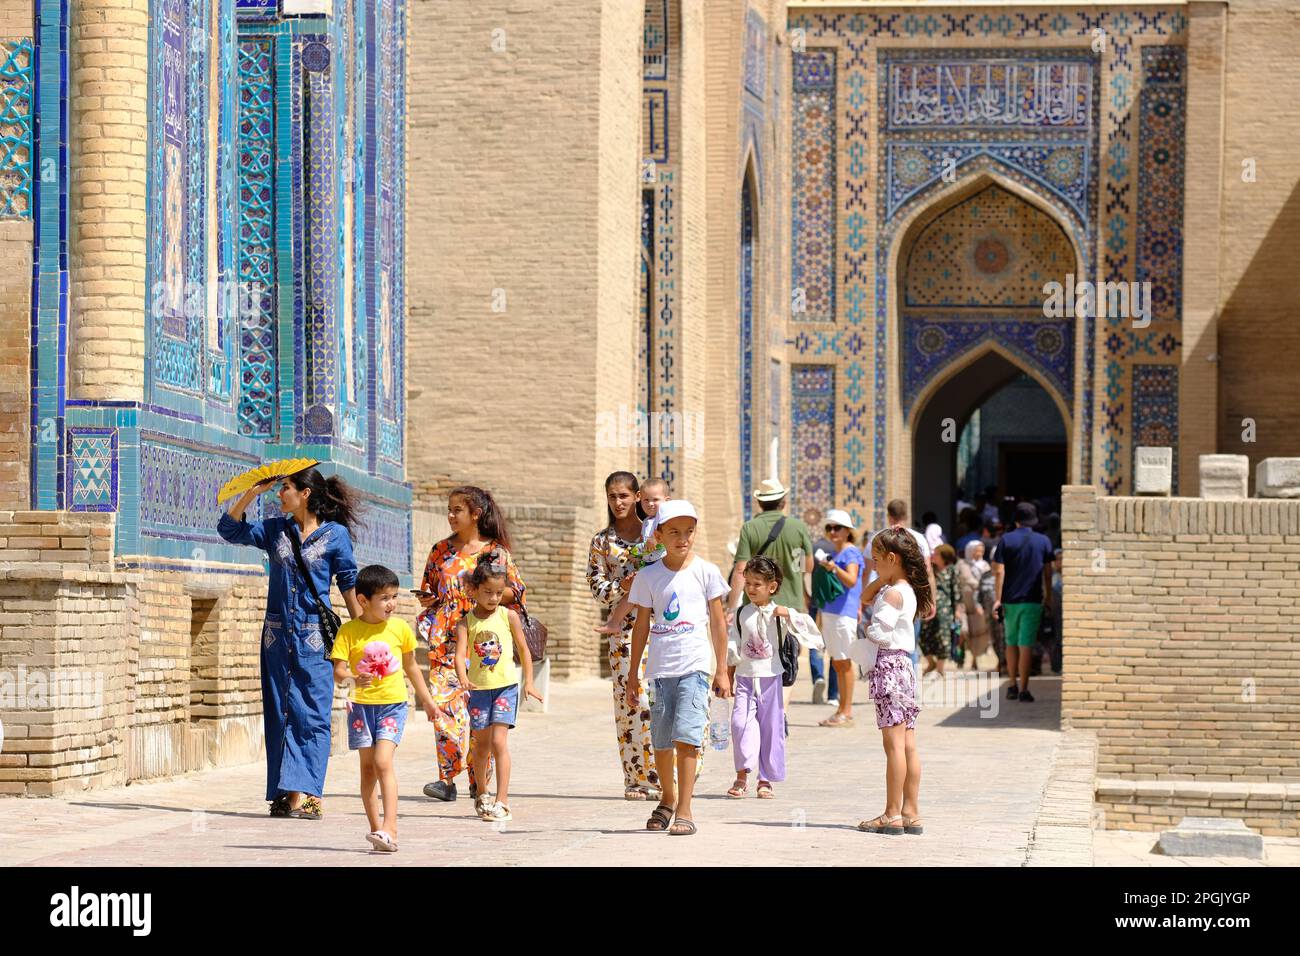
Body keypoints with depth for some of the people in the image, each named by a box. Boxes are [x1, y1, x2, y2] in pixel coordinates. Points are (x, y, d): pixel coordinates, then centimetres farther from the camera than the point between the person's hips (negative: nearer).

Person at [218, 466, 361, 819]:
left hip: (314, 635, -4)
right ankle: (285, 794, 7)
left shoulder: (336, 534, -1)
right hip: (277, 634, 4)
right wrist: (251, 493, 1)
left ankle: (304, 793, -12)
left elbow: (349, 582, 3)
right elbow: (230, 529, 11)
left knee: (310, 714, -8)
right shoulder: (275, 529, 10)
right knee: (279, 713, 4)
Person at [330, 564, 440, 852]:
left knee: (383, 761, -16)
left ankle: (390, 830, -20)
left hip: (393, 704, -1)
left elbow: (411, 666, 16)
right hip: (362, 706, 1)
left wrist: (427, 700, 24)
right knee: (367, 766, 5)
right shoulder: (349, 631, -6)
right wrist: (353, 679, -33)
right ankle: (377, 829, 13)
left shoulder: (400, 628, 2)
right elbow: (338, 671, -10)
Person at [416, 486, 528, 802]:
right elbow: (428, 591, 23)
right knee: (443, 701, -14)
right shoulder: (441, 550, 13)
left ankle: (480, 781, 11)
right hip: (446, 641, 2)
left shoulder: (495, 551, 4)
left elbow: (516, 593, 5)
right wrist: (427, 601, 1)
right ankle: (448, 778, -17)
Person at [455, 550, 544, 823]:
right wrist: (462, 678, -33)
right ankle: (482, 795, 33)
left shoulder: (509, 617, -1)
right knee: (481, 742, 13)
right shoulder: (466, 622, -2)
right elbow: (460, 653, -14)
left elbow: (523, 649, 8)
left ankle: (502, 801, -16)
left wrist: (529, 682, 5)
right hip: (479, 688, 2)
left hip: (506, 685, -2)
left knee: (498, 740, -13)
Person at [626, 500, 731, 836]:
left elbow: (718, 622, 6)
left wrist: (722, 670, 4)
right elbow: (642, 626, 12)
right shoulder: (649, 577, 6)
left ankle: (684, 811, -11)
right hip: (660, 668, 3)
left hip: (694, 666, -3)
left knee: (686, 737, -14)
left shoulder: (705, 571, 2)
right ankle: (667, 799, 33)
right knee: (661, 742, 10)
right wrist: (633, 675, 12)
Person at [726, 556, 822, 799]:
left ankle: (765, 780, 13)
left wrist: (788, 614, -21)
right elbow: (732, 648, 12)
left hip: (770, 678, -1)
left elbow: (808, 629, -9)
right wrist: (728, 677, 12)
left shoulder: (779, 615, -2)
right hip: (745, 677, 1)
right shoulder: (742, 614, 5)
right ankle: (742, 777, -5)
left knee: (771, 728, 3)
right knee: (741, 722, -13)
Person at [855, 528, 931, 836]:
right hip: (904, 665, 10)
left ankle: (892, 814, -7)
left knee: (894, 743, -8)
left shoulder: (892, 593, -13)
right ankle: (911, 812, 9)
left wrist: (867, 631, 0)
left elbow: (880, 634, -18)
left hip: (889, 666, -10)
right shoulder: (908, 591, 16)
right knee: (908, 745, 8)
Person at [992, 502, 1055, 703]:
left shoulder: (1006, 540, 0)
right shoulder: (1043, 541, 2)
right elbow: (1047, 573, 4)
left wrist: (998, 598, -4)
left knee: (1011, 643, 15)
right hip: (1032, 600, -1)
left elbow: (999, 571, -6)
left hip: (1010, 599, 1)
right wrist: (1048, 598, 14)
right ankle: (1023, 689, -7)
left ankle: (1012, 686, 18)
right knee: (1026, 644, -3)